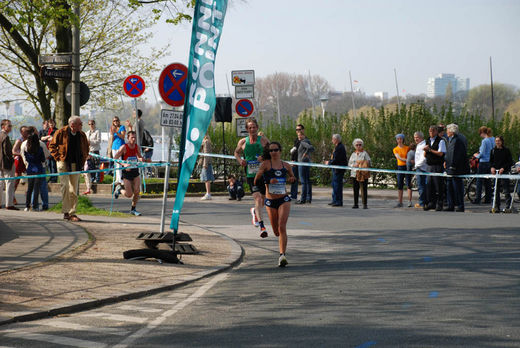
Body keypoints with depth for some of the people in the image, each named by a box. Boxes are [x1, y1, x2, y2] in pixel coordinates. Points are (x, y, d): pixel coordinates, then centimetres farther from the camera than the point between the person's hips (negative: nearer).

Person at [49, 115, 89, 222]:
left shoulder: (82, 135, 7)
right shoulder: (61, 132, -6)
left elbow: (85, 149, 23)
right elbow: (52, 146, 1)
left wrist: (83, 160, 11)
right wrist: (58, 158, -7)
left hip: (76, 165, 4)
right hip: (64, 164, -4)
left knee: (74, 191, 5)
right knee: (66, 188, -9)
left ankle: (72, 213, 8)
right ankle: (66, 212, -4)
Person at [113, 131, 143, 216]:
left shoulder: (137, 147, 1)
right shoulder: (124, 147, -13)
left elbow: (139, 157, 17)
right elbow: (115, 158, -14)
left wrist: (141, 159, -9)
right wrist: (124, 164, -28)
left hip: (135, 171, 4)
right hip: (126, 172, -4)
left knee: (137, 191, -8)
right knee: (129, 194, -3)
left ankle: (133, 209, 11)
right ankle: (119, 189, 30)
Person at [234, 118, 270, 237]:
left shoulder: (263, 139, 0)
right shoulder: (243, 142, 5)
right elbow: (236, 152, 22)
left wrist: (264, 158, -15)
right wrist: (240, 160, 2)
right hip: (251, 175, -1)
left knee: (264, 198, 12)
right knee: (257, 197, -17)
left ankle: (255, 211, 48)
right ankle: (262, 226, -20)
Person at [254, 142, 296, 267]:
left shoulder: (286, 166, 6)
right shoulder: (265, 164, -2)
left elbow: (293, 179, 23)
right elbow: (256, 181, -8)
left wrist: (291, 180, -1)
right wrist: (269, 181, -23)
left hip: (284, 199, 0)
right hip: (270, 201, 0)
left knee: (282, 227, -17)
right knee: (276, 231, 9)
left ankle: (282, 255, -20)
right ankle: (283, 246, 45)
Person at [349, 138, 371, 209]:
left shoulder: (364, 153, 5)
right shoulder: (353, 154, 16)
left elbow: (369, 162, 1)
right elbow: (349, 163, 14)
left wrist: (363, 165, -15)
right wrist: (354, 165, -6)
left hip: (363, 174, -4)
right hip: (354, 174, 4)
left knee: (364, 189, -6)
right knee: (355, 189, 4)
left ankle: (365, 204, -4)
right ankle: (355, 204, 10)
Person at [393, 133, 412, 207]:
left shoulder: (407, 148, 6)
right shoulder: (395, 149, 6)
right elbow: (399, 158, -8)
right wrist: (407, 160, -21)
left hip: (407, 167, -2)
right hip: (400, 167, 2)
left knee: (408, 184, -7)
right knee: (399, 185, 2)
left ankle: (409, 201, -7)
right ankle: (400, 202, 4)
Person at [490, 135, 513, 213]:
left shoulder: (506, 150, -1)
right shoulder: (493, 151, 10)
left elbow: (510, 162, -1)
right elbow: (491, 161, 15)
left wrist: (503, 168, -12)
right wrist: (492, 167, -4)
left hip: (504, 172, -4)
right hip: (495, 172, 4)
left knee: (506, 190, -8)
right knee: (496, 190, 6)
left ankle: (508, 207, -6)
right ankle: (497, 207, 12)